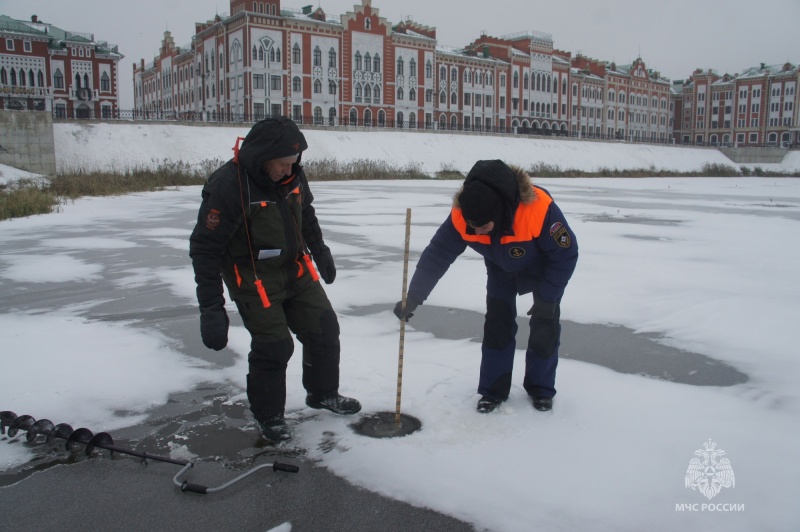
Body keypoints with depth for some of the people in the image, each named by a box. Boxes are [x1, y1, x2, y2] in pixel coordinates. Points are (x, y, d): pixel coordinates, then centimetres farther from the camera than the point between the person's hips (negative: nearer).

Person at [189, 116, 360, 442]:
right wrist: (211, 309, -24)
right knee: (273, 346, -7)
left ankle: (323, 393, 33)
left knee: (324, 329, 10)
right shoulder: (227, 186, -26)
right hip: (254, 278, -6)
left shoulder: (292, 174, -6)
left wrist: (320, 253, 23)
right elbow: (205, 249, -23)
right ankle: (268, 414, 18)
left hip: (296, 269, 7)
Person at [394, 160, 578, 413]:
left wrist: (547, 299, -25)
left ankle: (541, 389, 17)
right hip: (501, 269, 3)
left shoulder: (539, 209, -43)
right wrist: (413, 298, -31)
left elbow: (565, 255, -29)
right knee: (497, 325, -5)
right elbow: (437, 254, -25)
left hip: (544, 268, -2)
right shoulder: (461, 216, -33)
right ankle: (493, 390, 8)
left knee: (545, 326, -2)